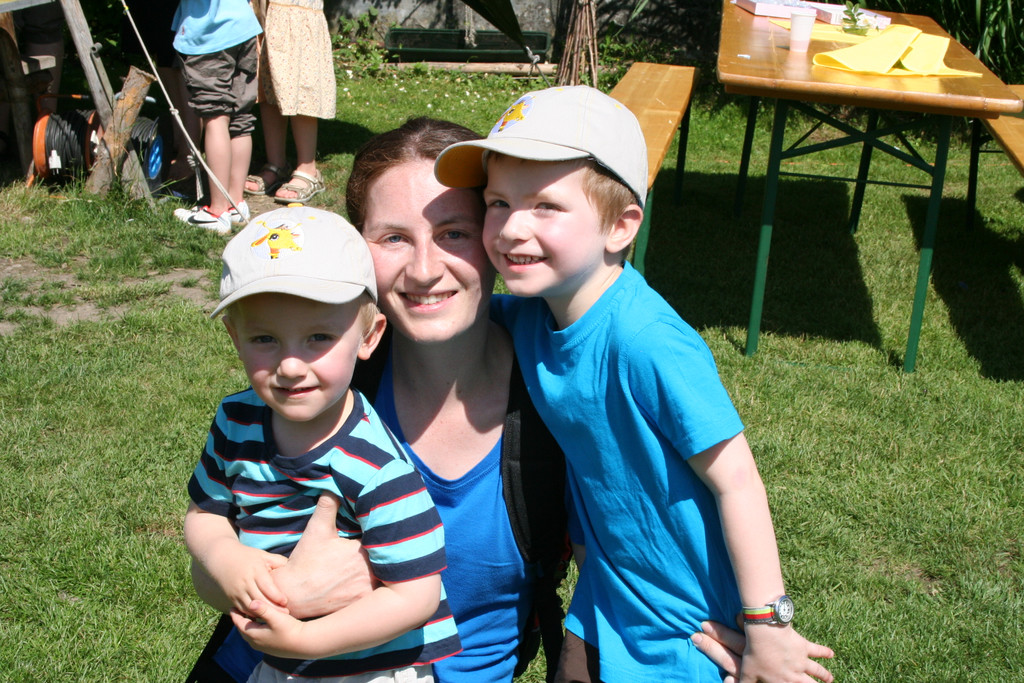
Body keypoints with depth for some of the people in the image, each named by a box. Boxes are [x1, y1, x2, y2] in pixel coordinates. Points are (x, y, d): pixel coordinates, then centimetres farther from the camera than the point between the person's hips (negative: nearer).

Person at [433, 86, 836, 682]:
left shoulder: (649, 343, -31)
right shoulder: (523, 315, -10)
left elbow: (735, 480, -25)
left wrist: (767, 626, -19)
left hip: (691, 617, -6)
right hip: (608, 594, 6)